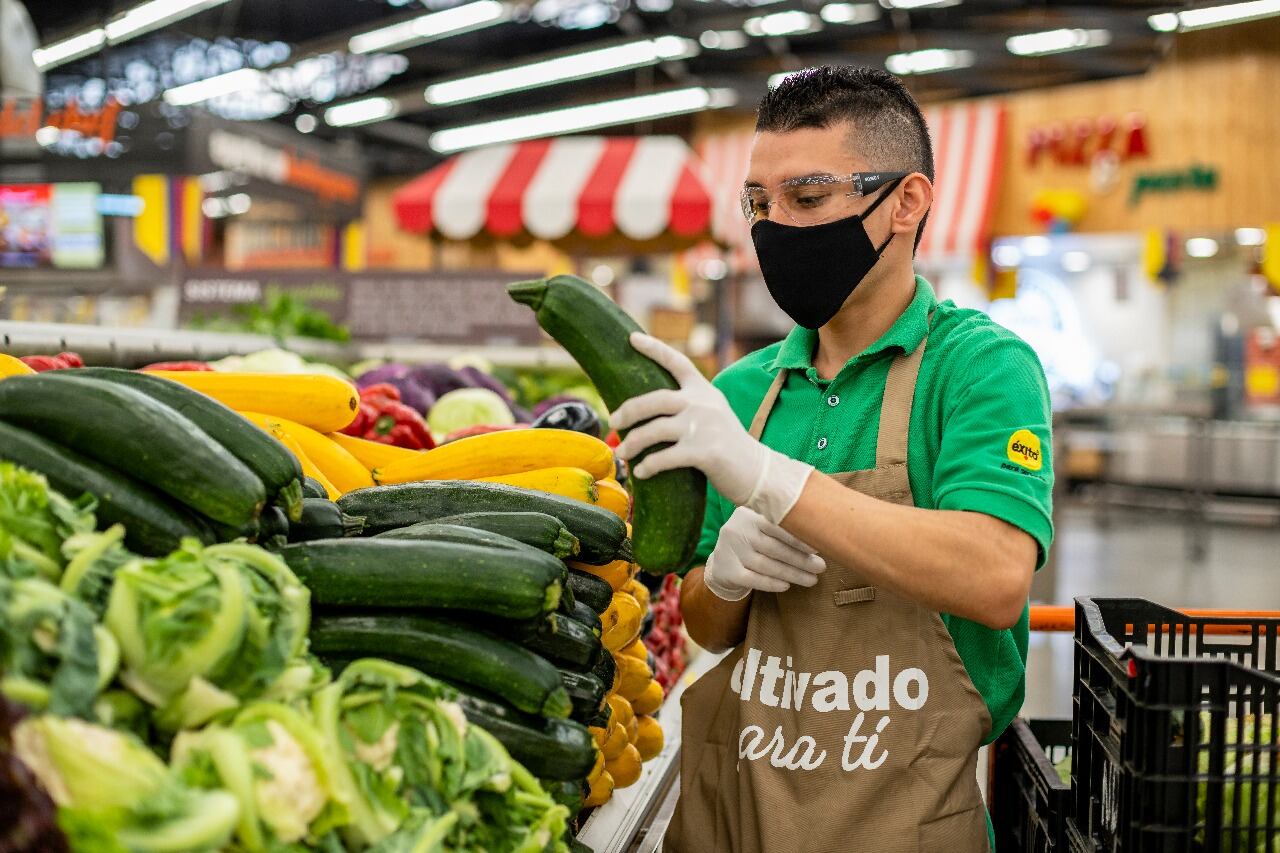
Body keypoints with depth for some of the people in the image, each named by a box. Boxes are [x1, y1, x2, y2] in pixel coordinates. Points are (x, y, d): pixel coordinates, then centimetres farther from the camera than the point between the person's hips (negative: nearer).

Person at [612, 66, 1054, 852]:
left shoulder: (979, 365, -11)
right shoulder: (743, 391, 4)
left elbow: (996, 579, -27)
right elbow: (706, 628, 10)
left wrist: (764, 474, -30)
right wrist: (724, 574, -13)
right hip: (730, 788, 5)